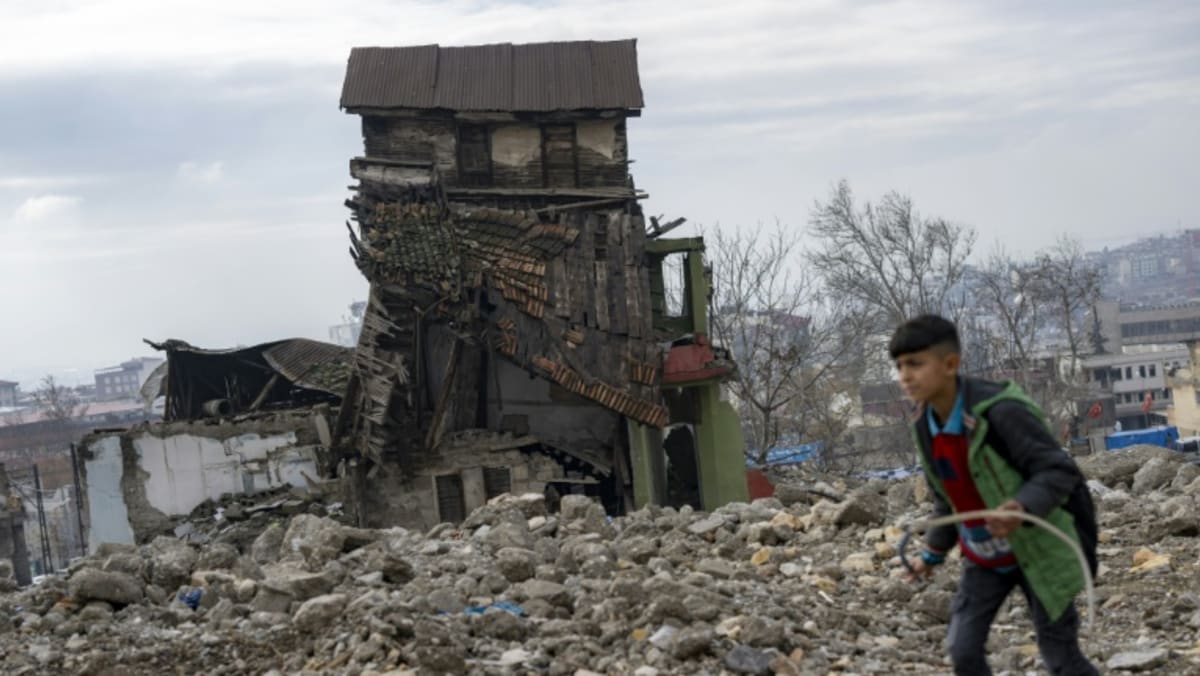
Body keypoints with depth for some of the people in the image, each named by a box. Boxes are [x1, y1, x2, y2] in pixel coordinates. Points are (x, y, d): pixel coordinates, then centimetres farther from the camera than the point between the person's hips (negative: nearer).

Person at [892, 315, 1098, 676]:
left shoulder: (1001, 412, -26)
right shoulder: (926, 426, -3)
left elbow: (1059, 471, -27)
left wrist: (1023, 507, -43)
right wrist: (933, 552, 18)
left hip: (1037, 552, -6)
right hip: (984, 560, 6)